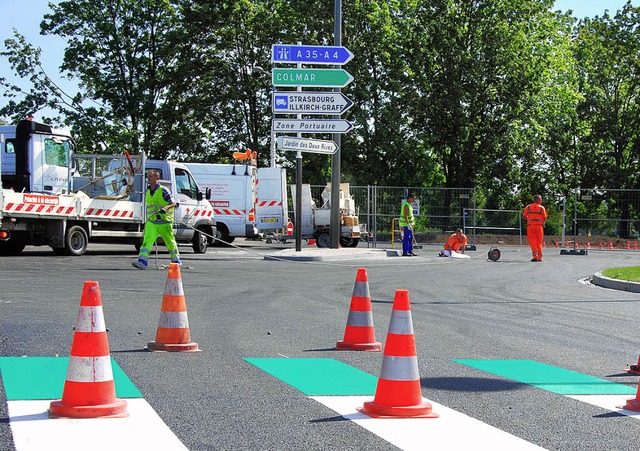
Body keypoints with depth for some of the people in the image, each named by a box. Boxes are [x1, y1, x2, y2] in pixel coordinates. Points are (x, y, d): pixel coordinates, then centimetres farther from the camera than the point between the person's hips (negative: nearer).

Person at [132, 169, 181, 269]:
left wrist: (165, 208, -28)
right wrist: (147, 222, 24)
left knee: (170, 242, 10)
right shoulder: (148, 192, 12)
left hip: (164, 222, -5)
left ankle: (176, 259, 30)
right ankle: (142, 261, -22)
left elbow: (174, 204, -9)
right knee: (147, 241, -13)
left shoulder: (163, 191, -9)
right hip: (151, 223, 5)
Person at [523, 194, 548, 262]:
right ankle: (539, 257, 13)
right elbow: (545, 218, -2)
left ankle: (535, 256, -9)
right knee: (539, 242, 10)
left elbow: (524, 216, 2)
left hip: (530, 225, 0)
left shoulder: (528, 207, 3)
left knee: (532, 241, 3)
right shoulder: (542, 208, -1)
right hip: (539, 226, 0)